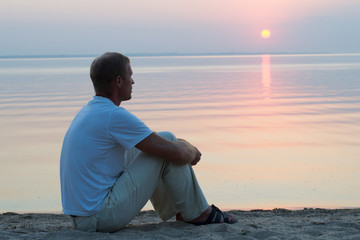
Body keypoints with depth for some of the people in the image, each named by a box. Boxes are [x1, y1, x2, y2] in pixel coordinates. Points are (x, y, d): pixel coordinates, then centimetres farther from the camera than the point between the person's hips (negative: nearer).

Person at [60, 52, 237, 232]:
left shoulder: (88, 112, 11)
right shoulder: (114, 116, -18)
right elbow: (176, 153, -14)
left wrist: (182, 146, 22)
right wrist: (191, 152, 9)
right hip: (103, 216, -9)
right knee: (168, 145, -5)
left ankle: (174, 211, 29)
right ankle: (197, 214, 10)